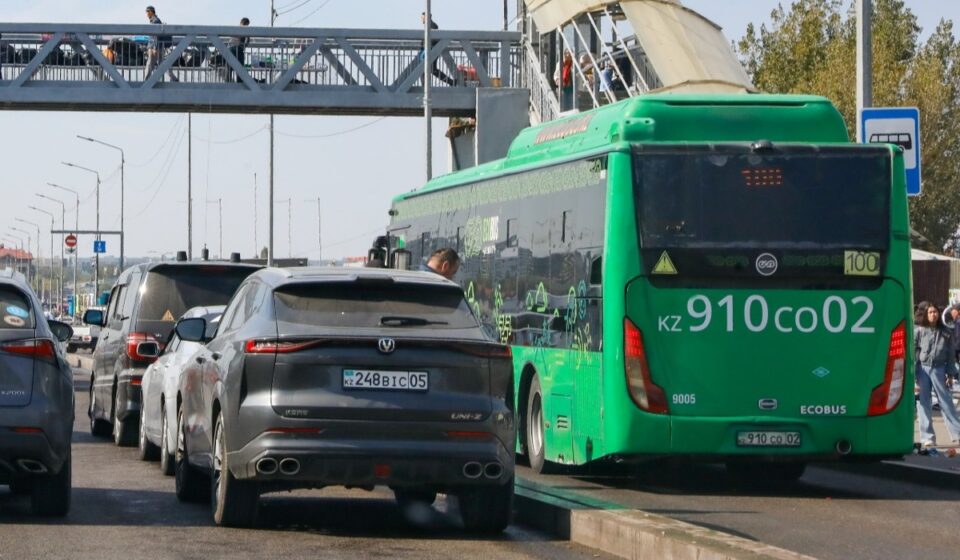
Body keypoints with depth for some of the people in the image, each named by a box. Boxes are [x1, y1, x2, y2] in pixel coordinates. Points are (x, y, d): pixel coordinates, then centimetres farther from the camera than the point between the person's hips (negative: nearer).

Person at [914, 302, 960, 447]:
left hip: (938, 369, 1)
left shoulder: (945, 333, 7)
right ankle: (927, 437, 7)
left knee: (946, 401, 2)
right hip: (922, 368, -1)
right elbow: (912, 351, 0)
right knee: (923, 403, 2)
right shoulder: (918, 331, 1)